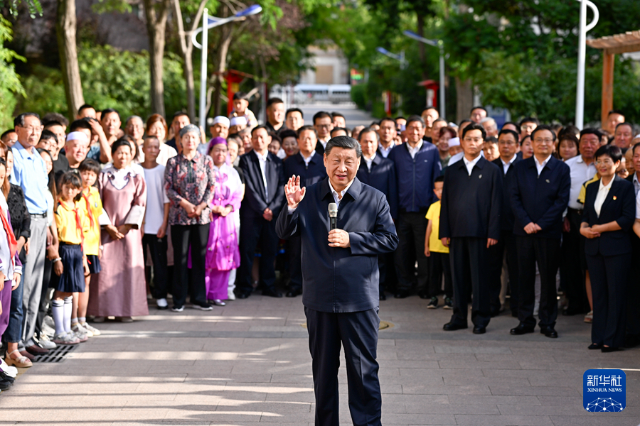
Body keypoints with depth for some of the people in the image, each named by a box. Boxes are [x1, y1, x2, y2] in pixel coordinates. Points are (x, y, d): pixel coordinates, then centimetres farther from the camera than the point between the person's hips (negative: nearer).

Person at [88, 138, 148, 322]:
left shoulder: (137, 178, 7)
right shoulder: (103, 176, 4)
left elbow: (139, 204, 1)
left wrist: (126, 226, -9)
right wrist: (108, 226, -9)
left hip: (129, 229, 1)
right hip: (107, 229, -1)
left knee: (128, 268, -2)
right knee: (105, 267, -4)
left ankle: (125, 310, 3)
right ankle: (102, 310, 0)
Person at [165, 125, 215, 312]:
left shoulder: (206, 161, 7)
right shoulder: (173, 162, 4)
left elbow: (212, 186, 4)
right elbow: (168, 188, -1)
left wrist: (201, 206, -9)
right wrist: (185, 204, -12)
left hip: (202, 215, 1)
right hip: (179, 216, -1)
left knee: (200, 256, 4)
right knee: (180, 257, 1)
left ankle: (199, 298, 12)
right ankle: (179, 300, 8)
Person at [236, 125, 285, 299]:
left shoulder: (277, 162, 13)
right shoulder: (245, 160, 2)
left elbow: (281, 188, 7)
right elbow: (249, 188, -6)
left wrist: (273, 208, -6)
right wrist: (262, 209, -11)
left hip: (273, 213, 3)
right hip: (251, 213, -3)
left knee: (270, 250, 5)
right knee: (247, 250, -2)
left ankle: (268, 286, 14)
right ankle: (245, 287, 6)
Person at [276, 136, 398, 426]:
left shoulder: (374, 199, 2)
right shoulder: (309, 197, 6)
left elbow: (390, 240, -2)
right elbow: (284, 233, 1)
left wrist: (351, 240, -13)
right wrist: (291, 206, -18)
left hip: (359, 299, -2)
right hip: (319, 298, 2)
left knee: (363, 369, -1)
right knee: (323, 369, 13)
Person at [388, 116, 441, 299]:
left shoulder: (432, 151, 4)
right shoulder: (396, 152, 7)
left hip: (424, 210, -1)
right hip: (402, 210, 1)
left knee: (424, 250, 3)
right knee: (403, 251, 4)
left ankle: (424, 286, 13)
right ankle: (404, 286, 14)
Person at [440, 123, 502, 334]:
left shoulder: (492, 170, 5)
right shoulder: (452, 171, 13)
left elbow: (496, 204, 0)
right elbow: (445, 203, 12)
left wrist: (493, 233, -8)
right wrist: (444, 232, 4)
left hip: (480, 232, -3)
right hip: (456, 232, 3)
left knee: (480, 276, -1)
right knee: (458, 276, 6)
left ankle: (480, 319, 6)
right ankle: (459, 317, 14)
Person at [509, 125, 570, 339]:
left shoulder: (562, 169, 2)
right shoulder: (520, 167, 9)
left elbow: (562, 200, -4)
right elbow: (514, 197, 4)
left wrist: (541, 224, -11)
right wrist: (525, 222, -9)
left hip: (549, 232, -2)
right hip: (524, 231, 2)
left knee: (548, 278, 2)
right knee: (525, 277, 4)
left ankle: (547, 322, 10)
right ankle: (525, 320, 12)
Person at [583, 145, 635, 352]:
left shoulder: (625, 187, -4)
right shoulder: (592, 188, 14)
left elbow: (627, 219, -11)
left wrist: (601, 228, -13)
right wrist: (584, 227, -5)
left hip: (617, 248, -6)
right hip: (594, 247, 6)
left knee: (616, 294, -2)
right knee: (598, 293, 8)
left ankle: (613, 339, 2)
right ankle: (598, 337, 14)